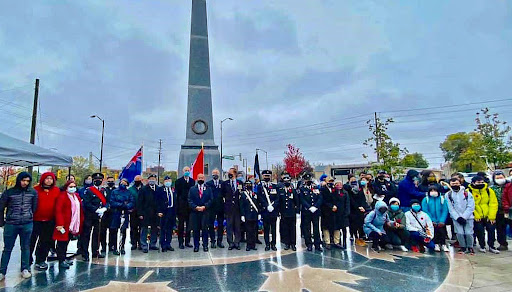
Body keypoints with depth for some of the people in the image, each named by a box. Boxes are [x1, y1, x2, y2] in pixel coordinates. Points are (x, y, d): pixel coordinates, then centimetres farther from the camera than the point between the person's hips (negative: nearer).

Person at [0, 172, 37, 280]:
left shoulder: (33, 192, 0)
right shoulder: (9, 192, -3)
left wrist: (30, 217, 8)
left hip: (27, 224, 1)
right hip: (11, 224, -1)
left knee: (26, 247, 10)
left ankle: (25, 269, 21)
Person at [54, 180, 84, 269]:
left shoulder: (76, 196, 14)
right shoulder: (62, 196, -9)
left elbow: (80, 209, 18)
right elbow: (58, 210, -16)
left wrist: (81, 222, 13)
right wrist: (59, 224, -21)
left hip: (74, 224, 7)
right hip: (64, 224, -7)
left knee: (66, 242, 17)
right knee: (62, 242, 0)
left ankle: (64, 258, 28)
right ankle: (61, 261, 8)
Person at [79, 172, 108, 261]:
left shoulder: (103, 191, 12)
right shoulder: (88, 190, -6)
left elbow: (106, 202, 11)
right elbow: (86, 203, -13)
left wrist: (103, 209, -9)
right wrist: (97, 210, -18)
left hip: (99, 216, 5)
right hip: (89, 216, -5)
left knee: (97, 234, 12)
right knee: (86, 234, 0)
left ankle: (96, 252, 23)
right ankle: (85, 254, 6)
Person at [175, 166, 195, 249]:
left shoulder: (192, 181, 8)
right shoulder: (178, 181, 1)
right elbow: (177, 193, -2)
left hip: (190, 205, 3)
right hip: (181, 205, -3)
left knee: (189, 224, 8)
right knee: (181, 224, 4)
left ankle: (187, 241, 18)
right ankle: (181, 242, 11)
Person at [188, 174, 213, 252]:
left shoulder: (208, 189, 9)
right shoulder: (192, 189, 10)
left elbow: (211, 200, 2)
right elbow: (190, 200, 2)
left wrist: (204, 207, -11)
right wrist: (196, 207, -12)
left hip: (205, 211, -1)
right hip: (195, 212, 1)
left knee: (205, 229, -1)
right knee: (196, 229, 3)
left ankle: (205, 245, 9)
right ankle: (196, 245, 13)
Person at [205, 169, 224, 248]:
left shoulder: (223, 183, 5)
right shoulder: (208, 183, 4)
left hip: (220, 206, 1)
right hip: (211, 206, -1)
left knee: (221, 224, 7)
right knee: (211, 224, 4)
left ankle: (220, 241, 18)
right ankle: (212, 241, 16)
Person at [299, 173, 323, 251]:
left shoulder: (316, 188, 9)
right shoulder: (302, 189, 1)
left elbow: (320, 199, 1)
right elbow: (302, 200, -7)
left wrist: (315, 207, -12)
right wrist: (310, 208, -16)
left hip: (316, 211, 2)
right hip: (306, 212, -2)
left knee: (316, 228, 6)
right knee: (307, 228, 4)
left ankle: (317, 244, 14)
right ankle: (309, 244, 13)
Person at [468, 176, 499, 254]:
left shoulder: (489, 190, -1)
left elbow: (493, 204, -2)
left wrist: (492, 216, -8)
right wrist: (475, 215, -18)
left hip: (488, 216, 3)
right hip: (477, 217, -3)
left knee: (491, 230, 5)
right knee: (480, 231, 2)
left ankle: (491, 246, 22)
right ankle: (482, 246, 20)